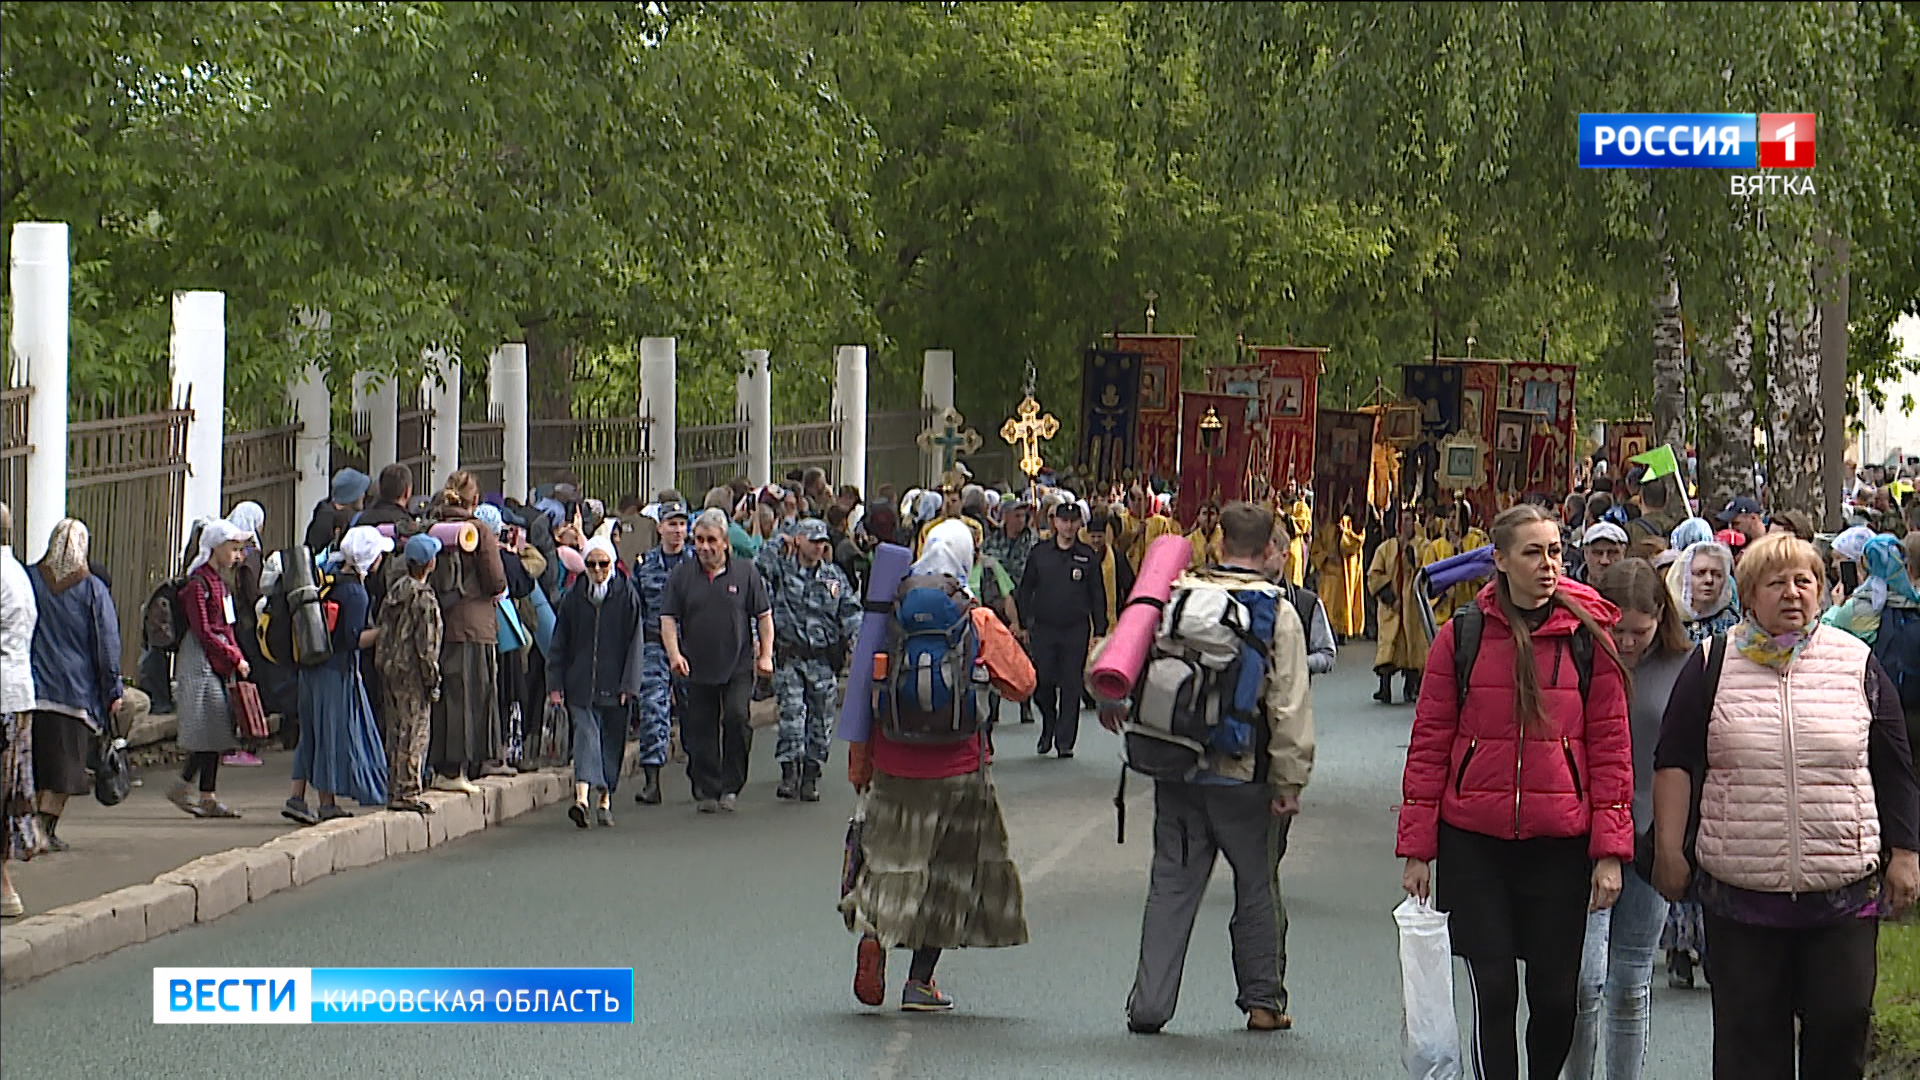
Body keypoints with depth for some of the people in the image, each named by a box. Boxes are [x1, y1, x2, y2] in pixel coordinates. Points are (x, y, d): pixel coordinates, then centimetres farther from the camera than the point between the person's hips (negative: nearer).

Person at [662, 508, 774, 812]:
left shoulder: (745, 572, 3)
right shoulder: (682, 575, 5)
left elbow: (763, 616, 9)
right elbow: (668, 618, 4)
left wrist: (765, 655, 3)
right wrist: (674, 654, -10)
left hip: (738, 665, -2)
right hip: (697, 667, 2)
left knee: (737, 718, -16)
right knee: (700, 730, 2)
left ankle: (731, 785, -4)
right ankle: (706, 790, 12)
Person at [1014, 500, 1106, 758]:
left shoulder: (1088, 557, 4)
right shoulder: (1040, 554, 5)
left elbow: (1098, 596, 6)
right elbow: (1025, 590, 11)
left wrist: (1099, 631, 1)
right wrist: (1024, 624, 5)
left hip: (1076, 630, -1)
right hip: (1043, 628, 1)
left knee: (1071, 686, -1)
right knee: (1043, 683, -1)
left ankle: (1065, 741, 5)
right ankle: (1047, 729, 24)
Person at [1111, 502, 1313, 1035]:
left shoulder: (1176, 595, 0)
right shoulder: (1278, 613, -8)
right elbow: (1290, 705, -11)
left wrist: (1110, 700, 26)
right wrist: (1289, 781, -7)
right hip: (1243, 774, -2)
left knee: (1171, 885, 8)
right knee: (1257, 886, 13)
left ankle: (1149, 1003, 5)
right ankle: (1263, 1000, 21)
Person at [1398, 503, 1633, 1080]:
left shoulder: (1588, 639, 2)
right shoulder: (1461, 637, 2)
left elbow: (1611, 747, 3)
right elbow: (1429, 745, 4)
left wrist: (1610, 850, -3)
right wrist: (1416, 848, 1)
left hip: (1561, 843, 0)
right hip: (1474, 843, 0)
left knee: (1557, 995, 5)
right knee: (1493, 993, -2)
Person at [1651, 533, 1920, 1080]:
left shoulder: (1858, 664, 6)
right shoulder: (1711, 665, 4)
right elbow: (1675, 763, 5)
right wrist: (1669, 850, 0)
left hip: (1844, 890, 0)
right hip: (1739, 890, 0)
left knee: (1844, 1018, 0)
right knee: (1749, 1034, 3)